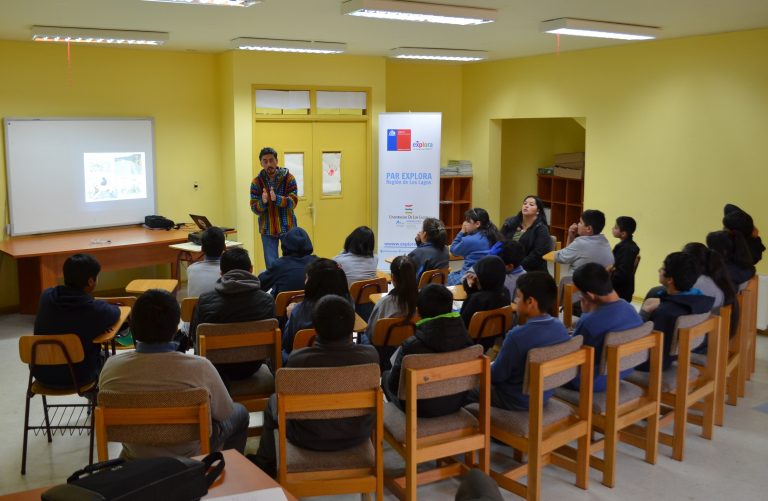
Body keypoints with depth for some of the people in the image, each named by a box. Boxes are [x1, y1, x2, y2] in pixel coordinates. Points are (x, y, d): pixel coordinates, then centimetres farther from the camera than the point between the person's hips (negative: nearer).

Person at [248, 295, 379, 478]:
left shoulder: (297, 359, -27)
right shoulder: (370, 355, -22)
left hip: (310, 439, -2)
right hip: (357, 435, 2)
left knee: (274, 401, 27)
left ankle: (266, 463, 48)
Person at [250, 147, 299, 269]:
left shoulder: (289, 178, -5)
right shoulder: (256, 182, -1)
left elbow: (293, 202, -14)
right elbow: (254, 208, -4)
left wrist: (276, 198, -31)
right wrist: (263, 202, -26)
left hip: (287, 228, -1)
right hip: (267, 230, 1)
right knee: (271, 265, 6)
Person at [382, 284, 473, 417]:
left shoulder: (411, 346, -30)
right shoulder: (464, 337, -17)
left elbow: (394, 385, -17)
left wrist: (389, 377, 6)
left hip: (421, 409, -5)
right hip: (456, 404, 5)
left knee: (386, 376, 25)